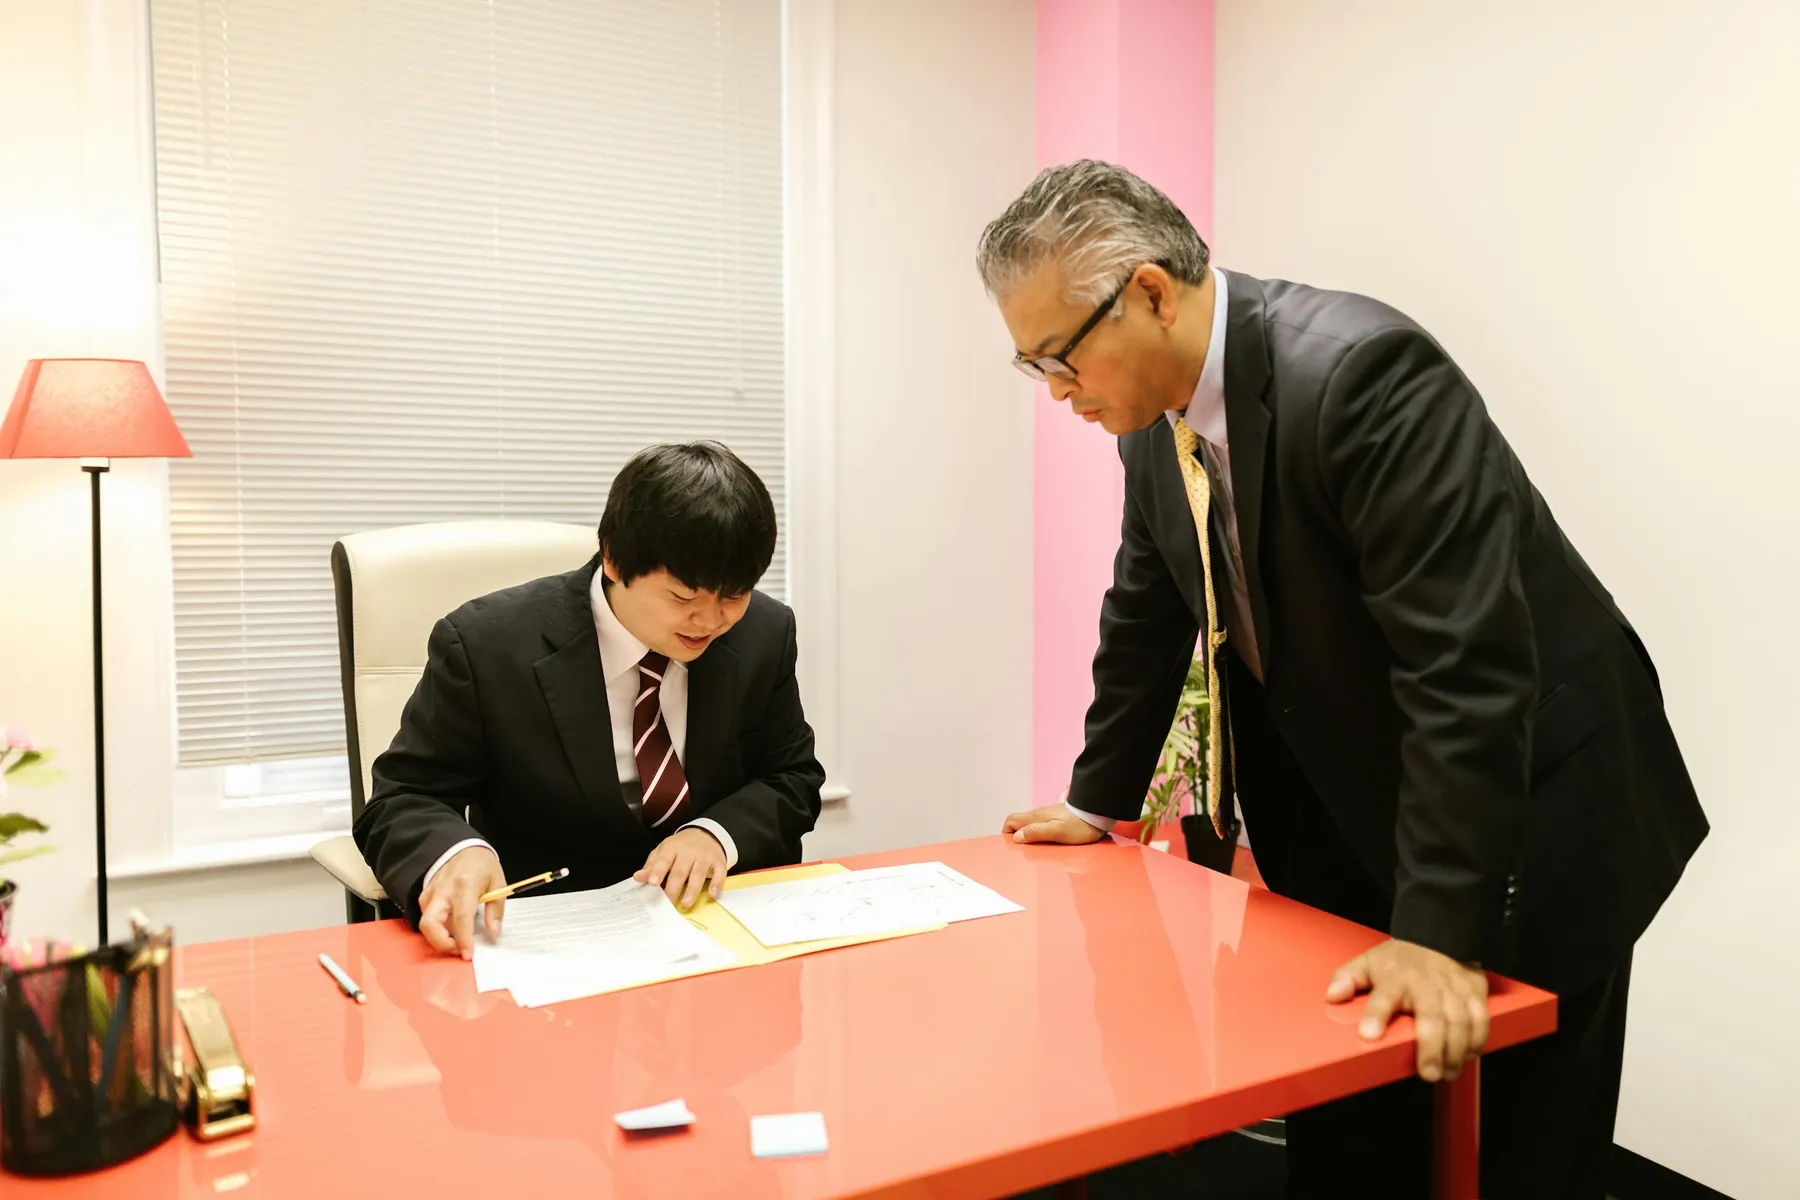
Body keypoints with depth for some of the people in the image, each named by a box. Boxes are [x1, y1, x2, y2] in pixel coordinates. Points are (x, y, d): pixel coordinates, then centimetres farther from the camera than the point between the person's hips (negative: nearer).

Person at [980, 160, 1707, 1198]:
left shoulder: (1361, 371, -28)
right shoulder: (1160, 411, -3)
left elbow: (1467, 662, -31)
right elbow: (1149, 611, 12)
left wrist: (1443, 930, -29)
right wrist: (1101, 799, 18)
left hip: (1529, 813, -6)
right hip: (1342, 814, 7)